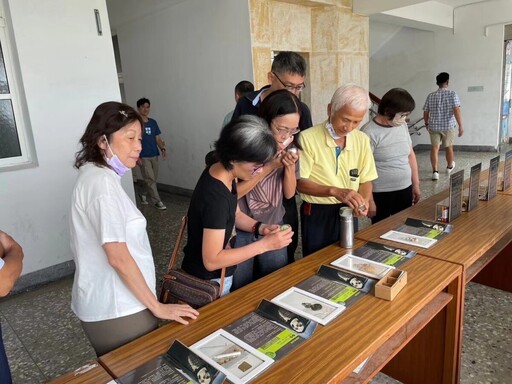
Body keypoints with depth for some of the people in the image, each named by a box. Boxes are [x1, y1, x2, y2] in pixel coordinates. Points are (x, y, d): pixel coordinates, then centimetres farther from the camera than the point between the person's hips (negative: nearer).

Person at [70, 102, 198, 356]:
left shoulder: (95, 174, 9)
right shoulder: (102, 182, -21)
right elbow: (118, 256, -25)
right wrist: (157, 306, -17)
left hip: (106, 302, 9)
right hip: (116, 308, -9)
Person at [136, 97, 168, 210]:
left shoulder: (153, 122, 9)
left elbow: (158, 138, 11)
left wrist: (163, 149, -6)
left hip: (154, 156, 6)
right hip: (143, 157, -6)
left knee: (153, 179, 13)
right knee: (150, 179, -5)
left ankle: (143, 194, 34)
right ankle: (157, 201, 2)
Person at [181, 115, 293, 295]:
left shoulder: (222, 173, -7)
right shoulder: (216, 197, -34)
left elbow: (235, 214, 8)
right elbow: (212, 261, -29)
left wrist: (260, 227, -10)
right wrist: (264, 244, -30)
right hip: (208, 281, -8)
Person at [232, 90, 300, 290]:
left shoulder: (290, 148, -3)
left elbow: (289, 193, 2)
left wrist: (290, 166, -17)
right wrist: (269, 167, -24)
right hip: (240, 231, -4)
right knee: (240, 291, 12)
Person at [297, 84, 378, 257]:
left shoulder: (362, 140, 0)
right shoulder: (308, 138, -15)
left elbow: (366, 180, 5)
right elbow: (300, 183, -15)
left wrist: (364, 201, -16)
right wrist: (335, 191, -27)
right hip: (317, 215, -4)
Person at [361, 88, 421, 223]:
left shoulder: (403, 126, 5)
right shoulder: (369, 132, -17)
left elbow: (410, 155, 14)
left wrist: (416, 184, 14)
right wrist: (368, 200, -17)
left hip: (405, 190, 6)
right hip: (380, 194, -6)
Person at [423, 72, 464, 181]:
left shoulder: (430, 96, -1)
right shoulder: (452, 94, -10)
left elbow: (425, 113, 4)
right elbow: (457, 110, -20)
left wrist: (427, 124, 20)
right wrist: (460, 125, -18)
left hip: (434, 126, 1)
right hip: (448, 126, -1)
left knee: (434, 148, 2)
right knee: (449, 147, 16)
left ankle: (435, 171, -10)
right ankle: (449, 167, 36)